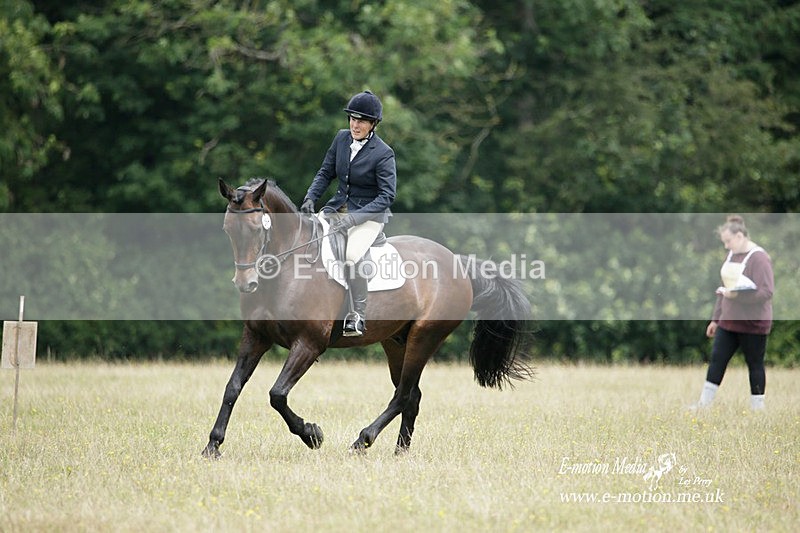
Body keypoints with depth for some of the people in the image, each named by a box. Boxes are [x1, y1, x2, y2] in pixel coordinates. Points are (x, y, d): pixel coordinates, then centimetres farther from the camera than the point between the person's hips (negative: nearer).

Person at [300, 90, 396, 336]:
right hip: (339, 207, 6)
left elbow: (387, 195, -18)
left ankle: (357, 317, -18)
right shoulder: (342, 138, 3)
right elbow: (325, 173, 12)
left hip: (370, 213, -6)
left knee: (351, 256, -32)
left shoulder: (383, 154, -14)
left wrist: (353, 218, -26)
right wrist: (310, 198, -7)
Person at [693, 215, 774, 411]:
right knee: (717, 359, 4)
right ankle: (703, 404, 7)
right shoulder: (732, 255, 10)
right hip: (729, 321, 8)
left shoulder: (758, 258, -15)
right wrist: (715, 319, 20)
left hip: (753, 323, -7)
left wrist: (737, 295, -32)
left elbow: (767, 292, -22)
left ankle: (758, 407, 13)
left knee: (754, 364, 3)